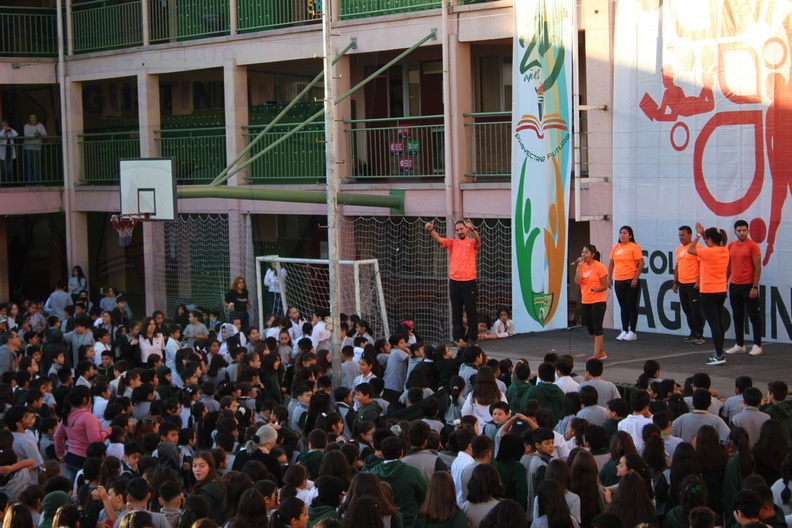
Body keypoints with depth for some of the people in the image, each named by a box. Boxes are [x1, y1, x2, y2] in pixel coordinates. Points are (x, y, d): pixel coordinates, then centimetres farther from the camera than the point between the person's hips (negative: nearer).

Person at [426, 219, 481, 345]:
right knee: (456, 311, 6)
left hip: (469, 281, -3)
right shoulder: (452, 243, 11)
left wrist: (473, 230, -41)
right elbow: (439, 239, -3)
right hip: (454, 281, 3)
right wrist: (431, 230, -24)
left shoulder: (472, 243, 4)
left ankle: (472, 336, 5)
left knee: (471, 310, 0)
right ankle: (458, 336, 10)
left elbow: (478, 240, -19)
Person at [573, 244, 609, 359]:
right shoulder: (581, 266, 5)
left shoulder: (599, 267, -10)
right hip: (585, 302, 6)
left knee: (597, 328, -6)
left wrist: (597, 289, -27)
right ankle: (601, 352, 25)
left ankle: (597, 355, -3)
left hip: (598, 301, -6)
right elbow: (577, 281, -9)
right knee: (590, 329, 11)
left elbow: (605, 286, -8)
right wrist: (579, 266, -12)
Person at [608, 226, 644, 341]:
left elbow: (641, 263, -12)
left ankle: (632, 332, 4)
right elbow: (611, 263, 18)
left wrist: (635, 279, -17)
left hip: (630, 282, -6)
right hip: (618, 282, 6)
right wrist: (609, 278, 11)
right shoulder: (616, 247, 12)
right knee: (623, 307, 11)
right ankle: (624, 331, 17)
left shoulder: (634, 247, -7)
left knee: (631, 306, -1)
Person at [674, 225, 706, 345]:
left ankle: (699, 336, 0)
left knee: (695, 310, -5)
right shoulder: (679, 249, 14)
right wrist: (675, 282, 17)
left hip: (693, 284, -8)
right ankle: (693, 334, 18)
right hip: (682, 285, 8)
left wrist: (699, 281, -18)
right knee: (687, 311, 11)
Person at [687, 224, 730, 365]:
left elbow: (690, 250, -6)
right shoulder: (725, 251, 3)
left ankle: (719, 355, -9)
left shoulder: (709, 252, -19)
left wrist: (699, 235, 1)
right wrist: (703, 234, 13)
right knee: (719, 322, 15)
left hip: (709, 293, -8)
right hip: (721, 291, 8)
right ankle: (719, 353, 21)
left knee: (713, 323, -7)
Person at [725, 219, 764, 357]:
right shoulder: (731, 246, 9)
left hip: (748, 286, -6)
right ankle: (739, 345, 17)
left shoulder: (753, 246, -8)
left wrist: (755, 287, -14)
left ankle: (757, 346, 1)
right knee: (737, 316, 10)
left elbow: (758, 268, -10)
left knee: (754, 316, -1)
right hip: (734, 286, 6)